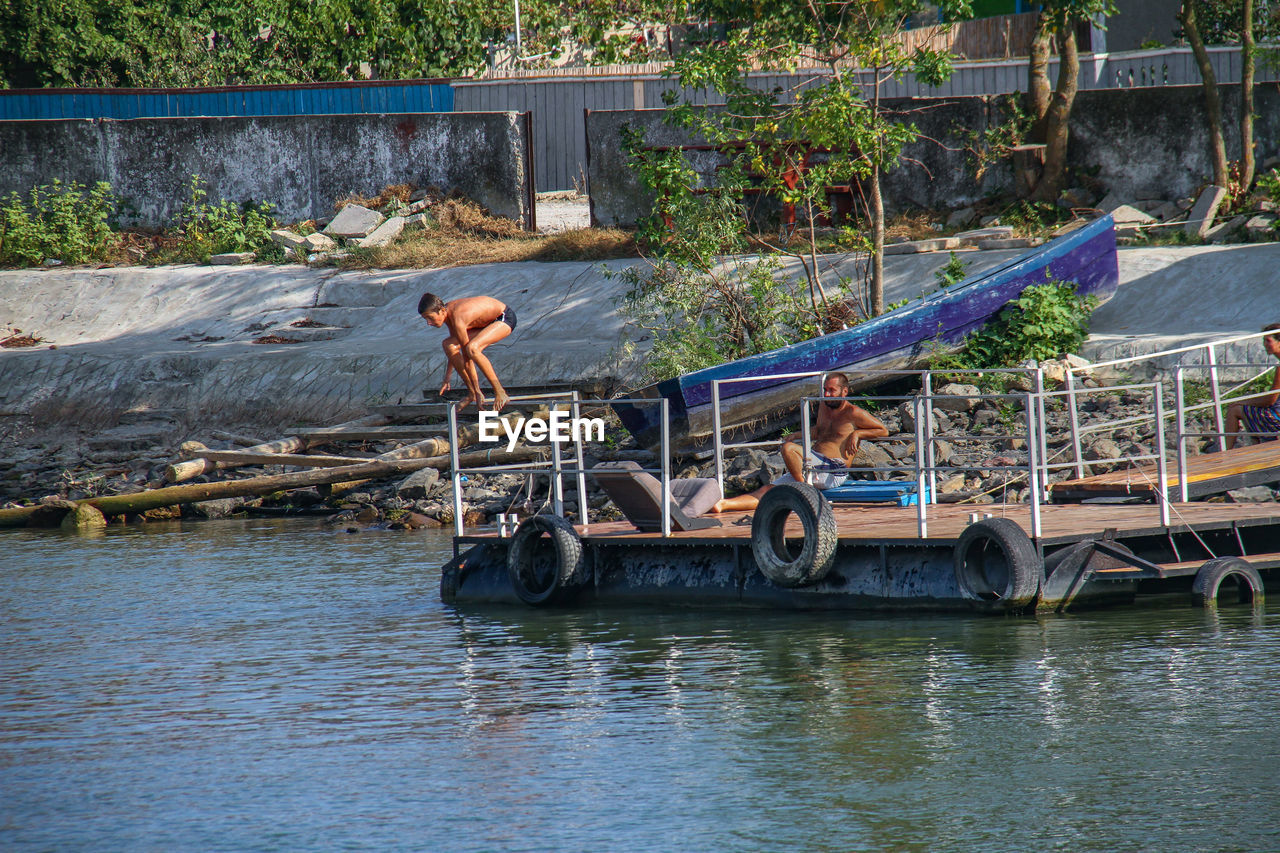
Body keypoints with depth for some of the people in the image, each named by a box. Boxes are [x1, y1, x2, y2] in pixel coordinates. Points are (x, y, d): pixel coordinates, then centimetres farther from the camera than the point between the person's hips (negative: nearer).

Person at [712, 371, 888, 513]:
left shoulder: (854, 414, -1)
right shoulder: (824, 408, 22)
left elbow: (883, 431, 3)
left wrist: (857, 433, -8)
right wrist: (796, 436, 26)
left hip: (833, 472, -8)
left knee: (788, 449, -29)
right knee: (768, 490, -9)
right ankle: (722, 505, -23)